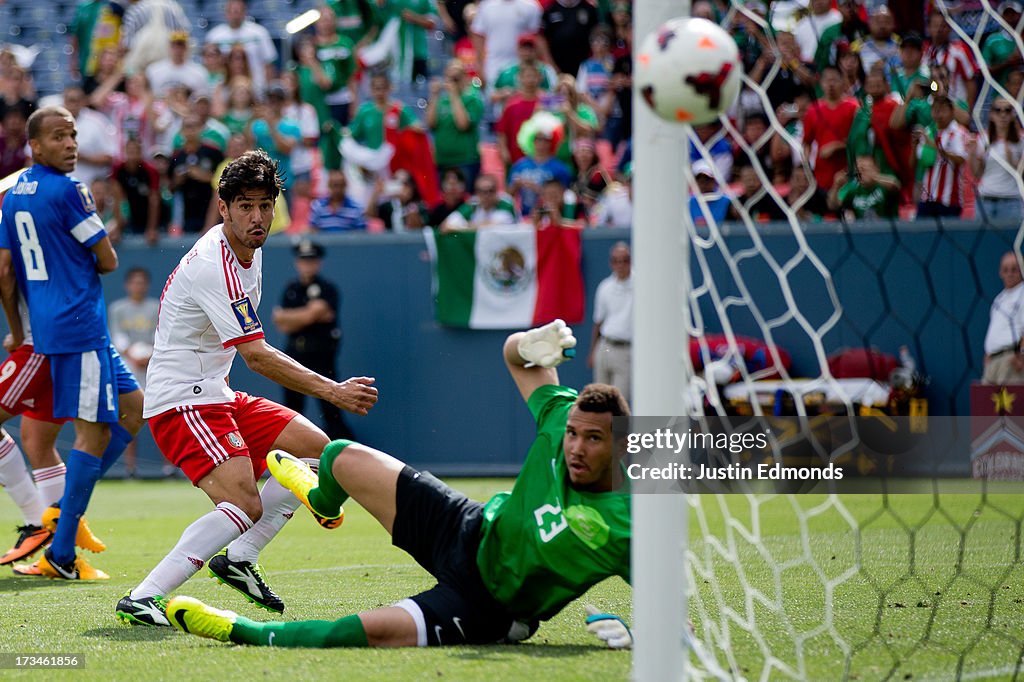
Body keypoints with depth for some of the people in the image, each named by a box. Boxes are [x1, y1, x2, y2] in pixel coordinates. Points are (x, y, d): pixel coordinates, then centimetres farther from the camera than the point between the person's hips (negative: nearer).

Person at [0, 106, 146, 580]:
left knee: (134, 408, 17)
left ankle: (67, 510, 13)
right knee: (93, 431, -7)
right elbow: (108, 261, -8)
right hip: (79, 325, -9)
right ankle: (60, 555, -9)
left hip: (46, 326, 9)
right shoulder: (68, 191, -13)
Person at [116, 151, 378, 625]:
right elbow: (257, 356, -25)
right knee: (244, 505, -26)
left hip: (214, 394, 10)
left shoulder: (249, 253, 9)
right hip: (182, 402, -10)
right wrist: (333, 392, -24)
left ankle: (239, 557, 8)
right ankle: (143, 599, -28)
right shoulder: (213, 266, -23)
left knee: (316, 449, 9)